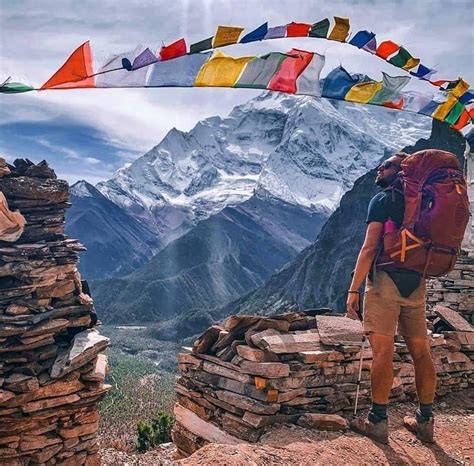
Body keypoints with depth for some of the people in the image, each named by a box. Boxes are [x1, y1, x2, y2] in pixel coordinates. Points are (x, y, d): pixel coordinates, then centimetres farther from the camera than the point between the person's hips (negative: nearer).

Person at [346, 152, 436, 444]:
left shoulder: (383, 200, -4)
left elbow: (370, 247, -12)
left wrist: (353, 289, -12)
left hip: (385, 280, -7)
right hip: (416, 284, 7)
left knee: (383, 352, -4)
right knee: (421, 353, 10)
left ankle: (378, 422, 2)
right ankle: (426, 421, 19)